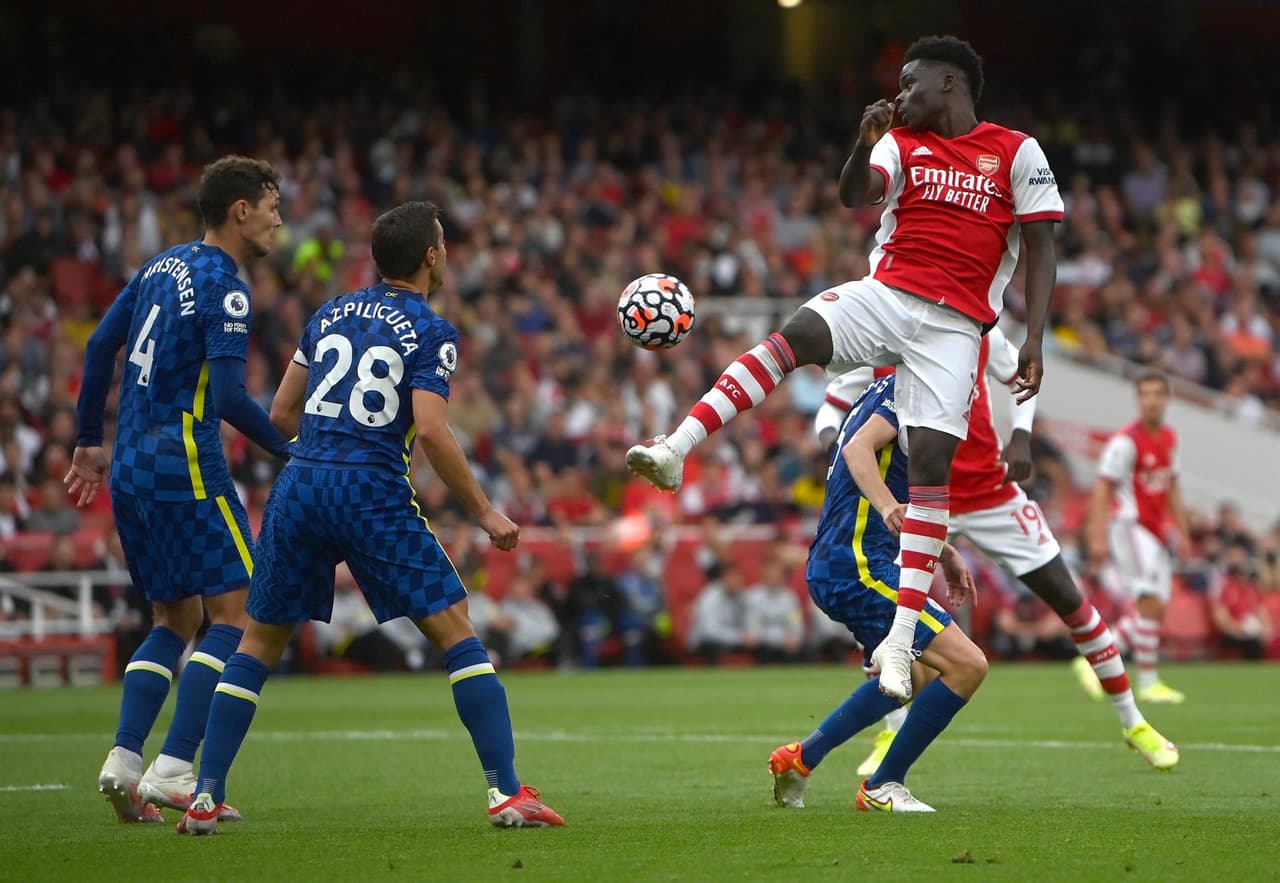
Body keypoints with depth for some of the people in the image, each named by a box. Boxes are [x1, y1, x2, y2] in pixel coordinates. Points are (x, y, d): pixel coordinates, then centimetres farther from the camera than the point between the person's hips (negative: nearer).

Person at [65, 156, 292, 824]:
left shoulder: (163, 267, 14)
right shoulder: (224, 287, -12)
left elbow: (100, 347, 17)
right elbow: (228, 398, -20)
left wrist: (91, 442, 24)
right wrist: (291, 452, -12)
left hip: (131, 469, 9)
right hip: (185, 467, -9)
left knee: (176, 620, 16)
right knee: (236, 612, -5)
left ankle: (124, 759, 3)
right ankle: (173, 770, -13)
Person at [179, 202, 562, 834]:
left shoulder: (329, 315, 16)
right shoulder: (431, 332, 0)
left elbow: (282, 414, 18)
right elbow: (431, 431, -12)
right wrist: (485, 512, -5)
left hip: (300, 485, 5)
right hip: (373, 494, -5)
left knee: (258, 644, 14)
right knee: (456, 633, 1)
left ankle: (204, 799, 8)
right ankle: (507, 791, -6)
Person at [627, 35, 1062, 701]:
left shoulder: (1016, 153, 5)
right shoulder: (901, 141, 14)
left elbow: (1040, 247, 3)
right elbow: (856, 194, -3)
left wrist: (1033, 340, -5)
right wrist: (865, 143, -24)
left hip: (953, 326, -3)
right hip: (885, 294, 3)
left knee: (933, 463, -14)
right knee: (795, 335, -27)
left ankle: (901, 637, -14)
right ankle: (675, 450, -37)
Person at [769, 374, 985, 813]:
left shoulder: (887, 391, 22)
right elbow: (858, 447, -27)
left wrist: (943, 552, 31)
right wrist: (887, 506, -41)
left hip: (833, 566, 11)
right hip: (859, 566, -11)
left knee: (918, 675, 30)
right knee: (967, 664, -17)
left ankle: (801, 758, 32)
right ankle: (883, 786, -6)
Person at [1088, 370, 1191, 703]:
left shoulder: (1169, 438, 11)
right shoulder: (1126, 441, -13)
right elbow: (1102, 488, -15)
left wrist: (1182, 533, 19)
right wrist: (1098, 537, -21)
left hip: (1155, 531, 8)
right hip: (1130, 525, -8)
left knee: (1154, 610, 5)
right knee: (1151, 603, -14)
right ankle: (1148, 682, -9)